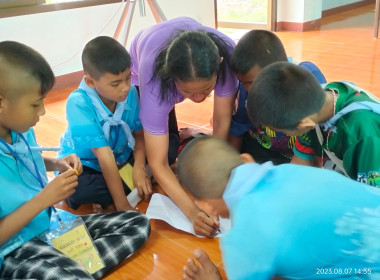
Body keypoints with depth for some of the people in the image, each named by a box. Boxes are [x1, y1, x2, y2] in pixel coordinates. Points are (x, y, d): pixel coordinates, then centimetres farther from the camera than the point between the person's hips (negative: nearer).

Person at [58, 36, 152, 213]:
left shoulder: (130, 93, -17)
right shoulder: (78, 104, -29)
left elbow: (139, 134, -4)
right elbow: (105, 156, -32)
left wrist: (139, 166, -23)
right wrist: (123, 206, -30)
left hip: (121, 156, 5)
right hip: (83, 164, -5)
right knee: (76, 188, -38)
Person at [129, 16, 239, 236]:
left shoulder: (226, 53, -42)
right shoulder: (154, 76, -44)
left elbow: (222, 121, -30)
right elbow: (157, 163, -42)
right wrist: (192, 212, -53)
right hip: (148, 69, -2)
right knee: (167, 151, -16)